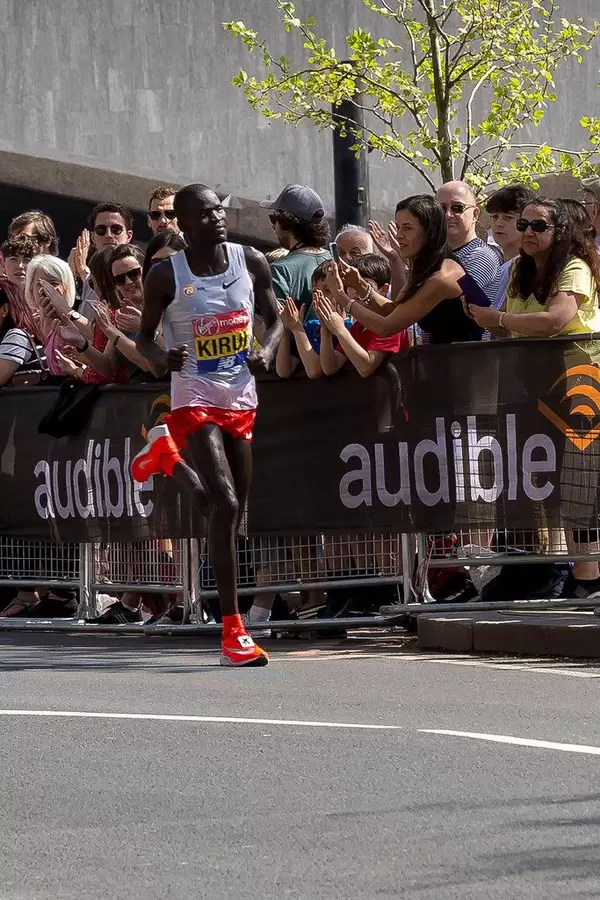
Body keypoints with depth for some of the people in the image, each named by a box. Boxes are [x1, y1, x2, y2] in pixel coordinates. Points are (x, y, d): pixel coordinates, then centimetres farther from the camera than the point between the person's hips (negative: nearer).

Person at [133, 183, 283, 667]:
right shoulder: (166, 275, -10)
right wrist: (162, 357, -22)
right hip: (195, 400, -5)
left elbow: (276, 319, 10)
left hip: (242, 399, 5)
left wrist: (267, 351, -12)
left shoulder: (251, 262, -1)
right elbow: (144, 336, 0)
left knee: (236, 508, 11)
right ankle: (233, 630, -18)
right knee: (225, 504, -19)